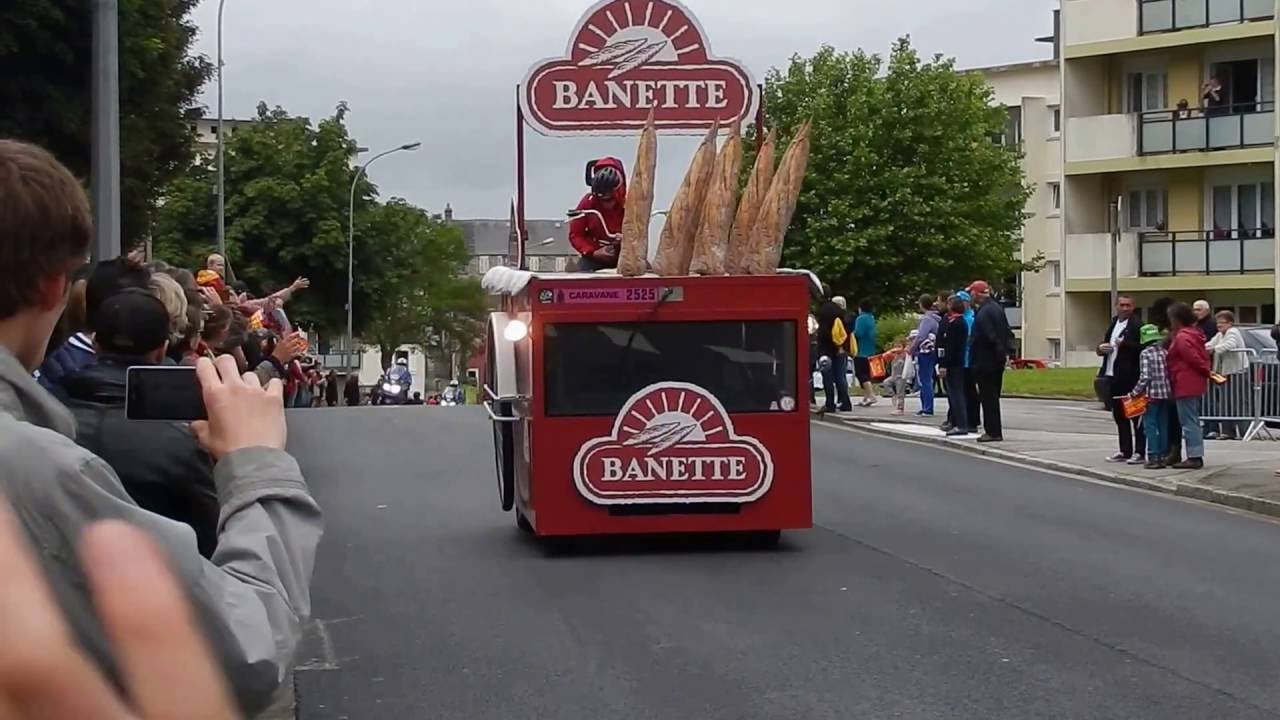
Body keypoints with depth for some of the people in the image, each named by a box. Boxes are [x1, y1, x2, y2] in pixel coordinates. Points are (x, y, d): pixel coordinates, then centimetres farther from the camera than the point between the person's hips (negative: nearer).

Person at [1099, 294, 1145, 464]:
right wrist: (1101, 347, 3)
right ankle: (1125, 451, 20)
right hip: (1112, 376, 8)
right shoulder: (1113, 323, 17)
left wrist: (1124, 344, -27)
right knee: (1119, 416, 12)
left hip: (1129, 377, -8)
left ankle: (1140, 453, -1)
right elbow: (1104, 345, 24)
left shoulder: (1136, 326, -8)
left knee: (1135, 415, -4)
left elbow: (1142, 348, -18)